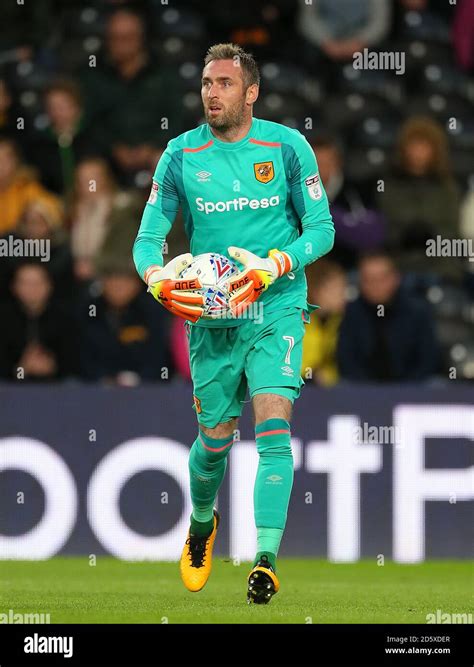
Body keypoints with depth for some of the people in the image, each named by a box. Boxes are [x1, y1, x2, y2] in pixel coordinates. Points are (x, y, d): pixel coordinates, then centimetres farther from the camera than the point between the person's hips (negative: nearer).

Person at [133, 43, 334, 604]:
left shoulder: (287, 147, -4)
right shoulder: (181, 156, -1)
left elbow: (321, 228, -1)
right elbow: (148, 238, 3)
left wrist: (274, 267, -19)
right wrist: (158, 278, -20)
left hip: (276, 309, -2)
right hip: (210, 317, 2)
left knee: (273, 425, -17)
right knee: (215, 440, 10)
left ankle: (266, 561, -18)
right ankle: (202, 524, 42)